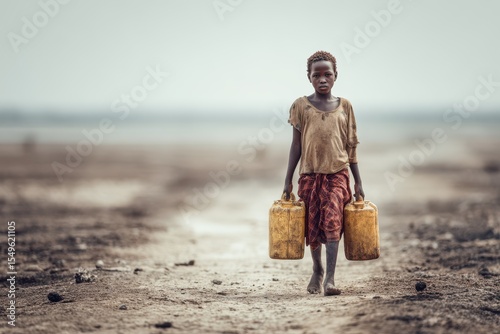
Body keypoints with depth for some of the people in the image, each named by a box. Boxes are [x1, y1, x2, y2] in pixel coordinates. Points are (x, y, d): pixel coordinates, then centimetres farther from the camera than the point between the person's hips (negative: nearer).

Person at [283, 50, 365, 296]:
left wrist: (358, 182, 6)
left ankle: (330, 278, -21)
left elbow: (351, 147, 8)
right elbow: (296, 145, 4)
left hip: (337, 174, -1)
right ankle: (317, 269, 33)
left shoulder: (344, 106, 6)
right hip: (309, 175, 1)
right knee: (312, 225, 8)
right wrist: (288, 181, 1)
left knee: (332, 220, -17)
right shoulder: (301, 105, 3)